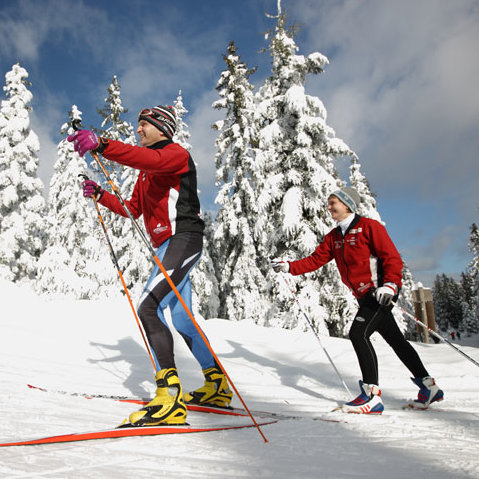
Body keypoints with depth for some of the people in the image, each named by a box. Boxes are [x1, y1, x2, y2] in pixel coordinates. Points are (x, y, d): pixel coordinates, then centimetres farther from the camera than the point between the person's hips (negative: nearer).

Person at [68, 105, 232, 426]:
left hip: (183, 239, -10)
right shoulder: (147, 169, 25)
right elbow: (133, 210, 27)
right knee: (181, 320, 13)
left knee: (149, 307, -24)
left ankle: (170, 398, -28)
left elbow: (149, 159, -27)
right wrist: (100, 195, 16)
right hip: (167, 246, 10)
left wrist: (101, 144, -38)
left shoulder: (176, 153, -3)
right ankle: (218, 387, 25)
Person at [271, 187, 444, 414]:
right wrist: (289, 267, -8)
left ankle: (372, 395, -14)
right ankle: (428, 387, 25)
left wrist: (390, 285, -25)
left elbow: (392, 257, -11)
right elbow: (315, 260, 5)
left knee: (358, 333, -19)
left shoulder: (369, 226, -8)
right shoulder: (333, 237, 13)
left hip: (381, 292, -8)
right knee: (396, 340, 13)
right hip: (365, 296, 8)